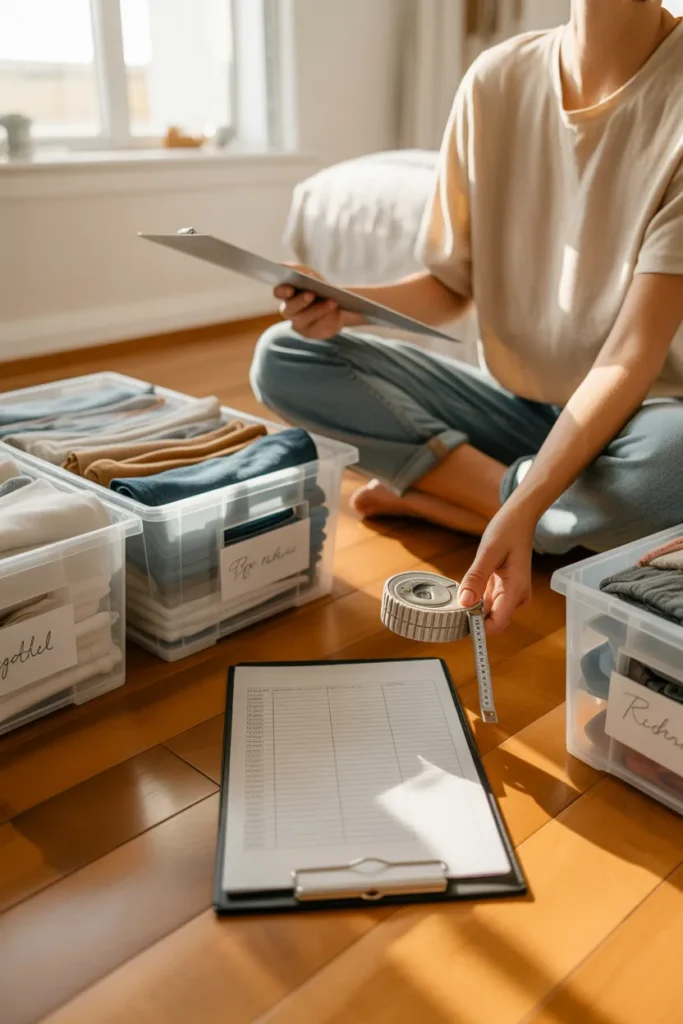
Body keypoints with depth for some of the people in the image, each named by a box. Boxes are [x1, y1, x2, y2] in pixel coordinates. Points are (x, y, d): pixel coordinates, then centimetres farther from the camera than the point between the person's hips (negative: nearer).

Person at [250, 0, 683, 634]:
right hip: (512, 401, 4)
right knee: (281, 359, -11)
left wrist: (519, 512, -33)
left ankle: (425, 498, -13)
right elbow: (450, 286, 3)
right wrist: (340, 304, -17)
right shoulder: (497, 79, -3)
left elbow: (631, 358, -22)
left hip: (631, 416, -3)